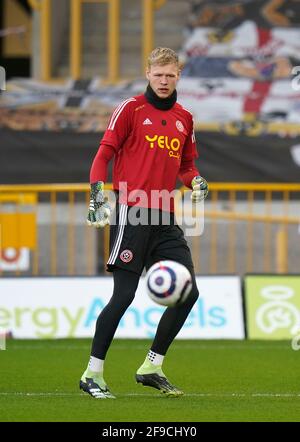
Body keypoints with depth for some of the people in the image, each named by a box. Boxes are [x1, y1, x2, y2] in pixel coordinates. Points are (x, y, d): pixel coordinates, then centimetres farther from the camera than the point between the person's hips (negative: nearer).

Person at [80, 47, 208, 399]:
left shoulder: (184, 118, 16)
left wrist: (195, 181, 4)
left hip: (164, 218, 6)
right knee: (123, 295, -10)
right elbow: (104, 153, -4)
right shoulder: (131, 109, -1)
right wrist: (98, 194, -17)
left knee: (188, 293, 1)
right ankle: (92, 374, -1)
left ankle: (152, 367, 15)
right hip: (130, 213, -6)